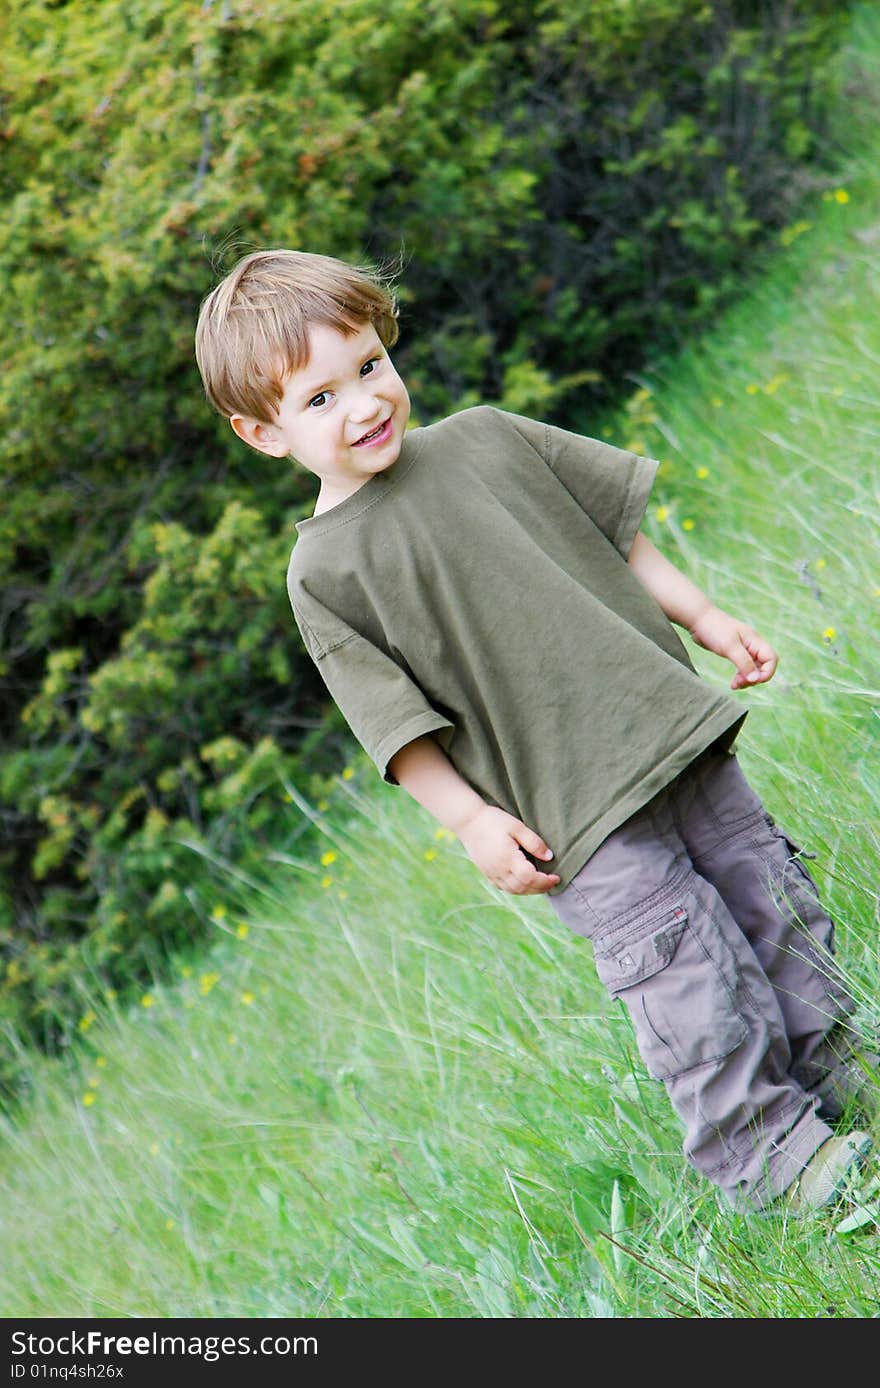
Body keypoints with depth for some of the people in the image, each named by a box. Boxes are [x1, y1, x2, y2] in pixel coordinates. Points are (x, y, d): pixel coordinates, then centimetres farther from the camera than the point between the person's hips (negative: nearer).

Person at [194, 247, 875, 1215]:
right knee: (676, 948, -8)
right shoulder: (323, 574, -9)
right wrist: (471, 821, -12)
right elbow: (394, 722, -8)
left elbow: (613, 527, 15)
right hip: (570, 810, -5)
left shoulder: (484, 439, 5)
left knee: (766, 889, 12)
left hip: (665, 719, 5)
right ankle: (758, 1150, 8)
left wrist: (706, 618, 13)